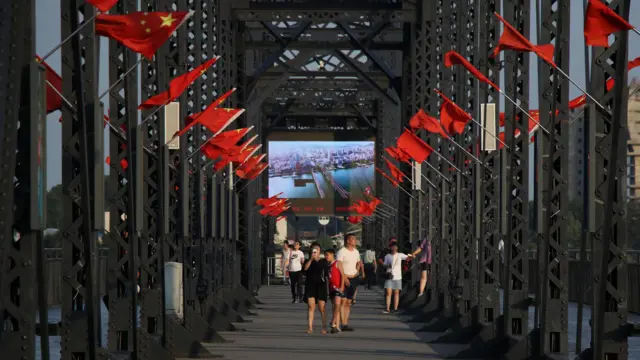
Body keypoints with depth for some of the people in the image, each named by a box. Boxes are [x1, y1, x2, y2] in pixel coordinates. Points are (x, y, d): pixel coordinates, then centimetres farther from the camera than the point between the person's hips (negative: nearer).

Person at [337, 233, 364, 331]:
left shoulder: (356, 252, 13)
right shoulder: (342, 251, -10)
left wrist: (359, 271, 11)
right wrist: (344, 278, -20)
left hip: (354, 278, 7)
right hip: (344, 279, -7)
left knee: (349, 302, 8)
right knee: (343, 302, -10)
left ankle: (346, 324, 11)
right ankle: (343, 324, -12)